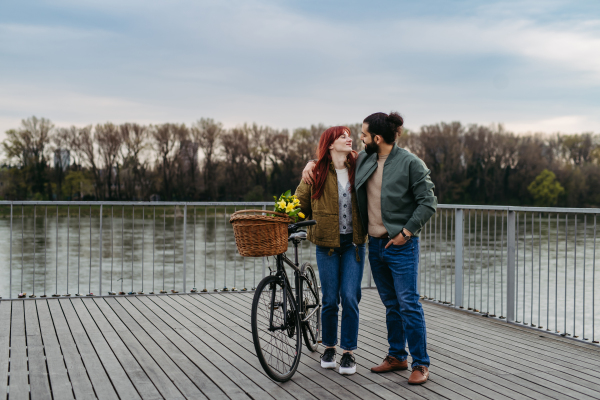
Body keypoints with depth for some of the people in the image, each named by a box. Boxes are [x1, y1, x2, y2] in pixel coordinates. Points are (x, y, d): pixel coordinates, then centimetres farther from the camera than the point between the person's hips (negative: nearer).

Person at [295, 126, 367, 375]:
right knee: (330, 299, 3)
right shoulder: (316, 172, -2)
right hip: (327, 243, -1)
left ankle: (349, 352, 7)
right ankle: (329, 348, 24)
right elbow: (300, 204, 4)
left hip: (353, 242, 1)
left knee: (349, 297, -5)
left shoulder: (359, 167, 3)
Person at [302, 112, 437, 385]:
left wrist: (406, 232, -14)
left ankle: (421, 364, 1)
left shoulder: (410, 163, -11)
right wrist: (312, 164, 7)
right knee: (390, 304, 14)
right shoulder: (363, 160, 7)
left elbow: (428, 202, -11)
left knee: (408, 303, -7)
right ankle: (397, 356, 25)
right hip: (375, 243, 6)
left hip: (401, 244, -6)